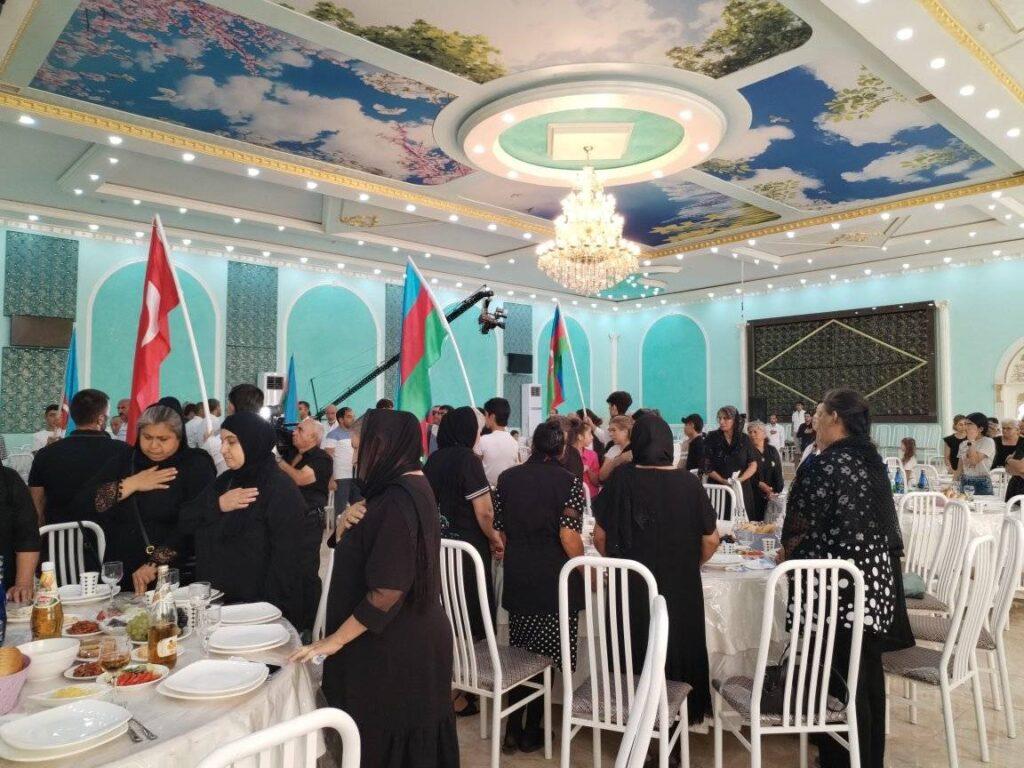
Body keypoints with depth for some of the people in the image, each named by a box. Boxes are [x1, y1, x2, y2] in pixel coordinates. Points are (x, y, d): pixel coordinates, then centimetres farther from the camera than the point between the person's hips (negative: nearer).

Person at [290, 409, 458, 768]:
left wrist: (335, 640, -19)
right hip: (410, 639, 9)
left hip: (394, 648, -9)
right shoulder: (413, 487, 8)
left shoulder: (398, 500, -24)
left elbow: (387, 591, -25)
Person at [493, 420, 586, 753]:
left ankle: (512, 730, 21)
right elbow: (569, 538, -16)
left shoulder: (507, 478, 3)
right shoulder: (569, 482, -9)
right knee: (546, 655, 9)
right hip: (555, 579, -3)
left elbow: (499, 531, 6)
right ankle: (531, 731, 20)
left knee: (519, 652, 16)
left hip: (516, 576, 4)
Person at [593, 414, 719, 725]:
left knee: (634, 654, 17)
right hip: (680, 589, 0)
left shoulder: (621, 479, -11)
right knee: (678, 651, 18)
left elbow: (600, 536, -7)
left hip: (630, 586, 0)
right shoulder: (688, 483, -9)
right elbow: (711, 540, -3)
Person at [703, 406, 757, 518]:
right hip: (717, 487, -1)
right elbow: (706, 466, -3)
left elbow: (753, 465, 5)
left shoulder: (744, 439, 6)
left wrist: (740, 479, -11)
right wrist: (723, 480, -15)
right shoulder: (712, 439, 0)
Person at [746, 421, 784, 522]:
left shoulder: (772, 450, 11)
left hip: (771, 495, 3)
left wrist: (777, 491, -4)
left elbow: (778, 473, 8)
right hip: (753, 494, -3)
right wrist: (760, 484, -19)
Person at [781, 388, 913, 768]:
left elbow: (800, 528, -14)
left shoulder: (822, 466, -18)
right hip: (878, 580, 8)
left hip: (838, 584, -8)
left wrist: (788, 551, 7)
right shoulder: (873, 460, 7)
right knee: (869, 672, 20)